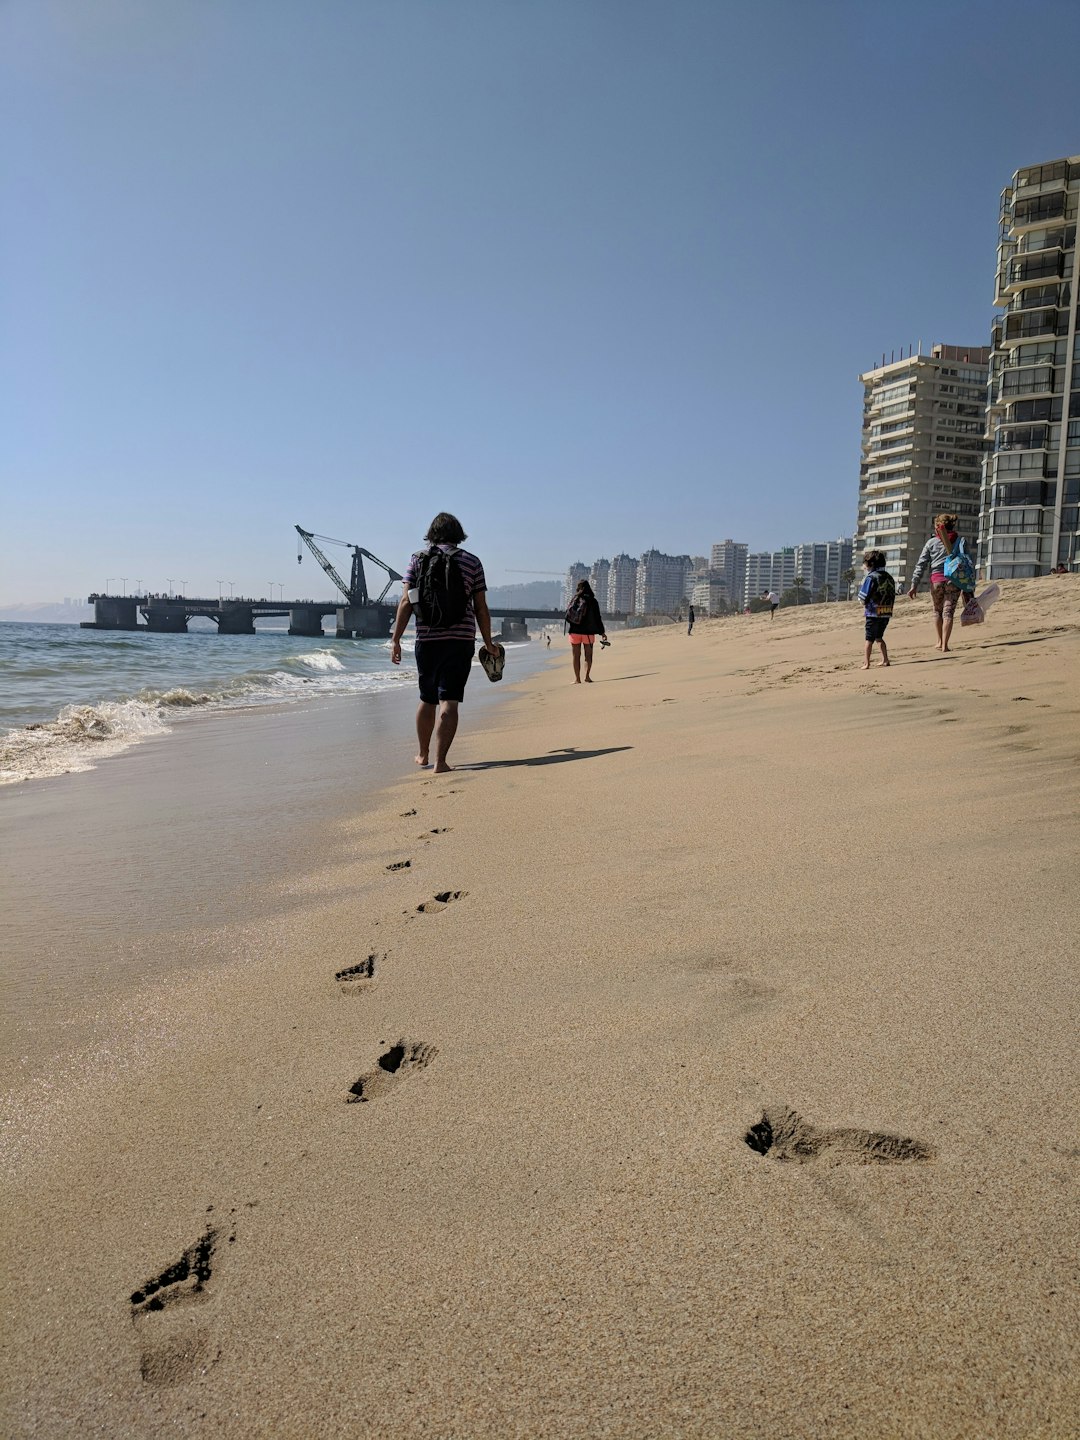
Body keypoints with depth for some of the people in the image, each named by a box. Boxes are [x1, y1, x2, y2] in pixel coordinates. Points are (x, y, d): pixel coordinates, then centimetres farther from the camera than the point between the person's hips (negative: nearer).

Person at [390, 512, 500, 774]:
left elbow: (406, 602, -2)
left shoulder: (418, 560, 5)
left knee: (427, 699, 17)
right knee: (449, 702, -3)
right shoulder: (472, 562, 4)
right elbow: (481, 608, 3)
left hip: (427, 639, 2)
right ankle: (439, 762, -9)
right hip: (461, 640, -2)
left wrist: (396, 639, 0)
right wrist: (488, 643, 12)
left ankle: (423, 754, 31)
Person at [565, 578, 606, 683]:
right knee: (588, 655, 9)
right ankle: (587, 676, -8)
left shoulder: (575, 600, -4)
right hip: (588, 632, 0)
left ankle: (577, 679, 5)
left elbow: (568, 614, -1)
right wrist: (602, 632, 5)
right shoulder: (593, 601, -4)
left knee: (576, 656, 8)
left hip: (575, 631, 0)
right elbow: (598, 618, -2)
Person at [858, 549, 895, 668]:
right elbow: (893, 595, 11)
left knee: (869, 639, 2)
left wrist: (865, 605, 5)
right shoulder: (889, 577, 9)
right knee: (879, 637, 21)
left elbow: (863, 596, -14)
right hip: (887, 613, 6)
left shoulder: (871, 577, -12)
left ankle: (867, 663, 3)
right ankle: (885, 659, 19)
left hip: (873, 613, -6)